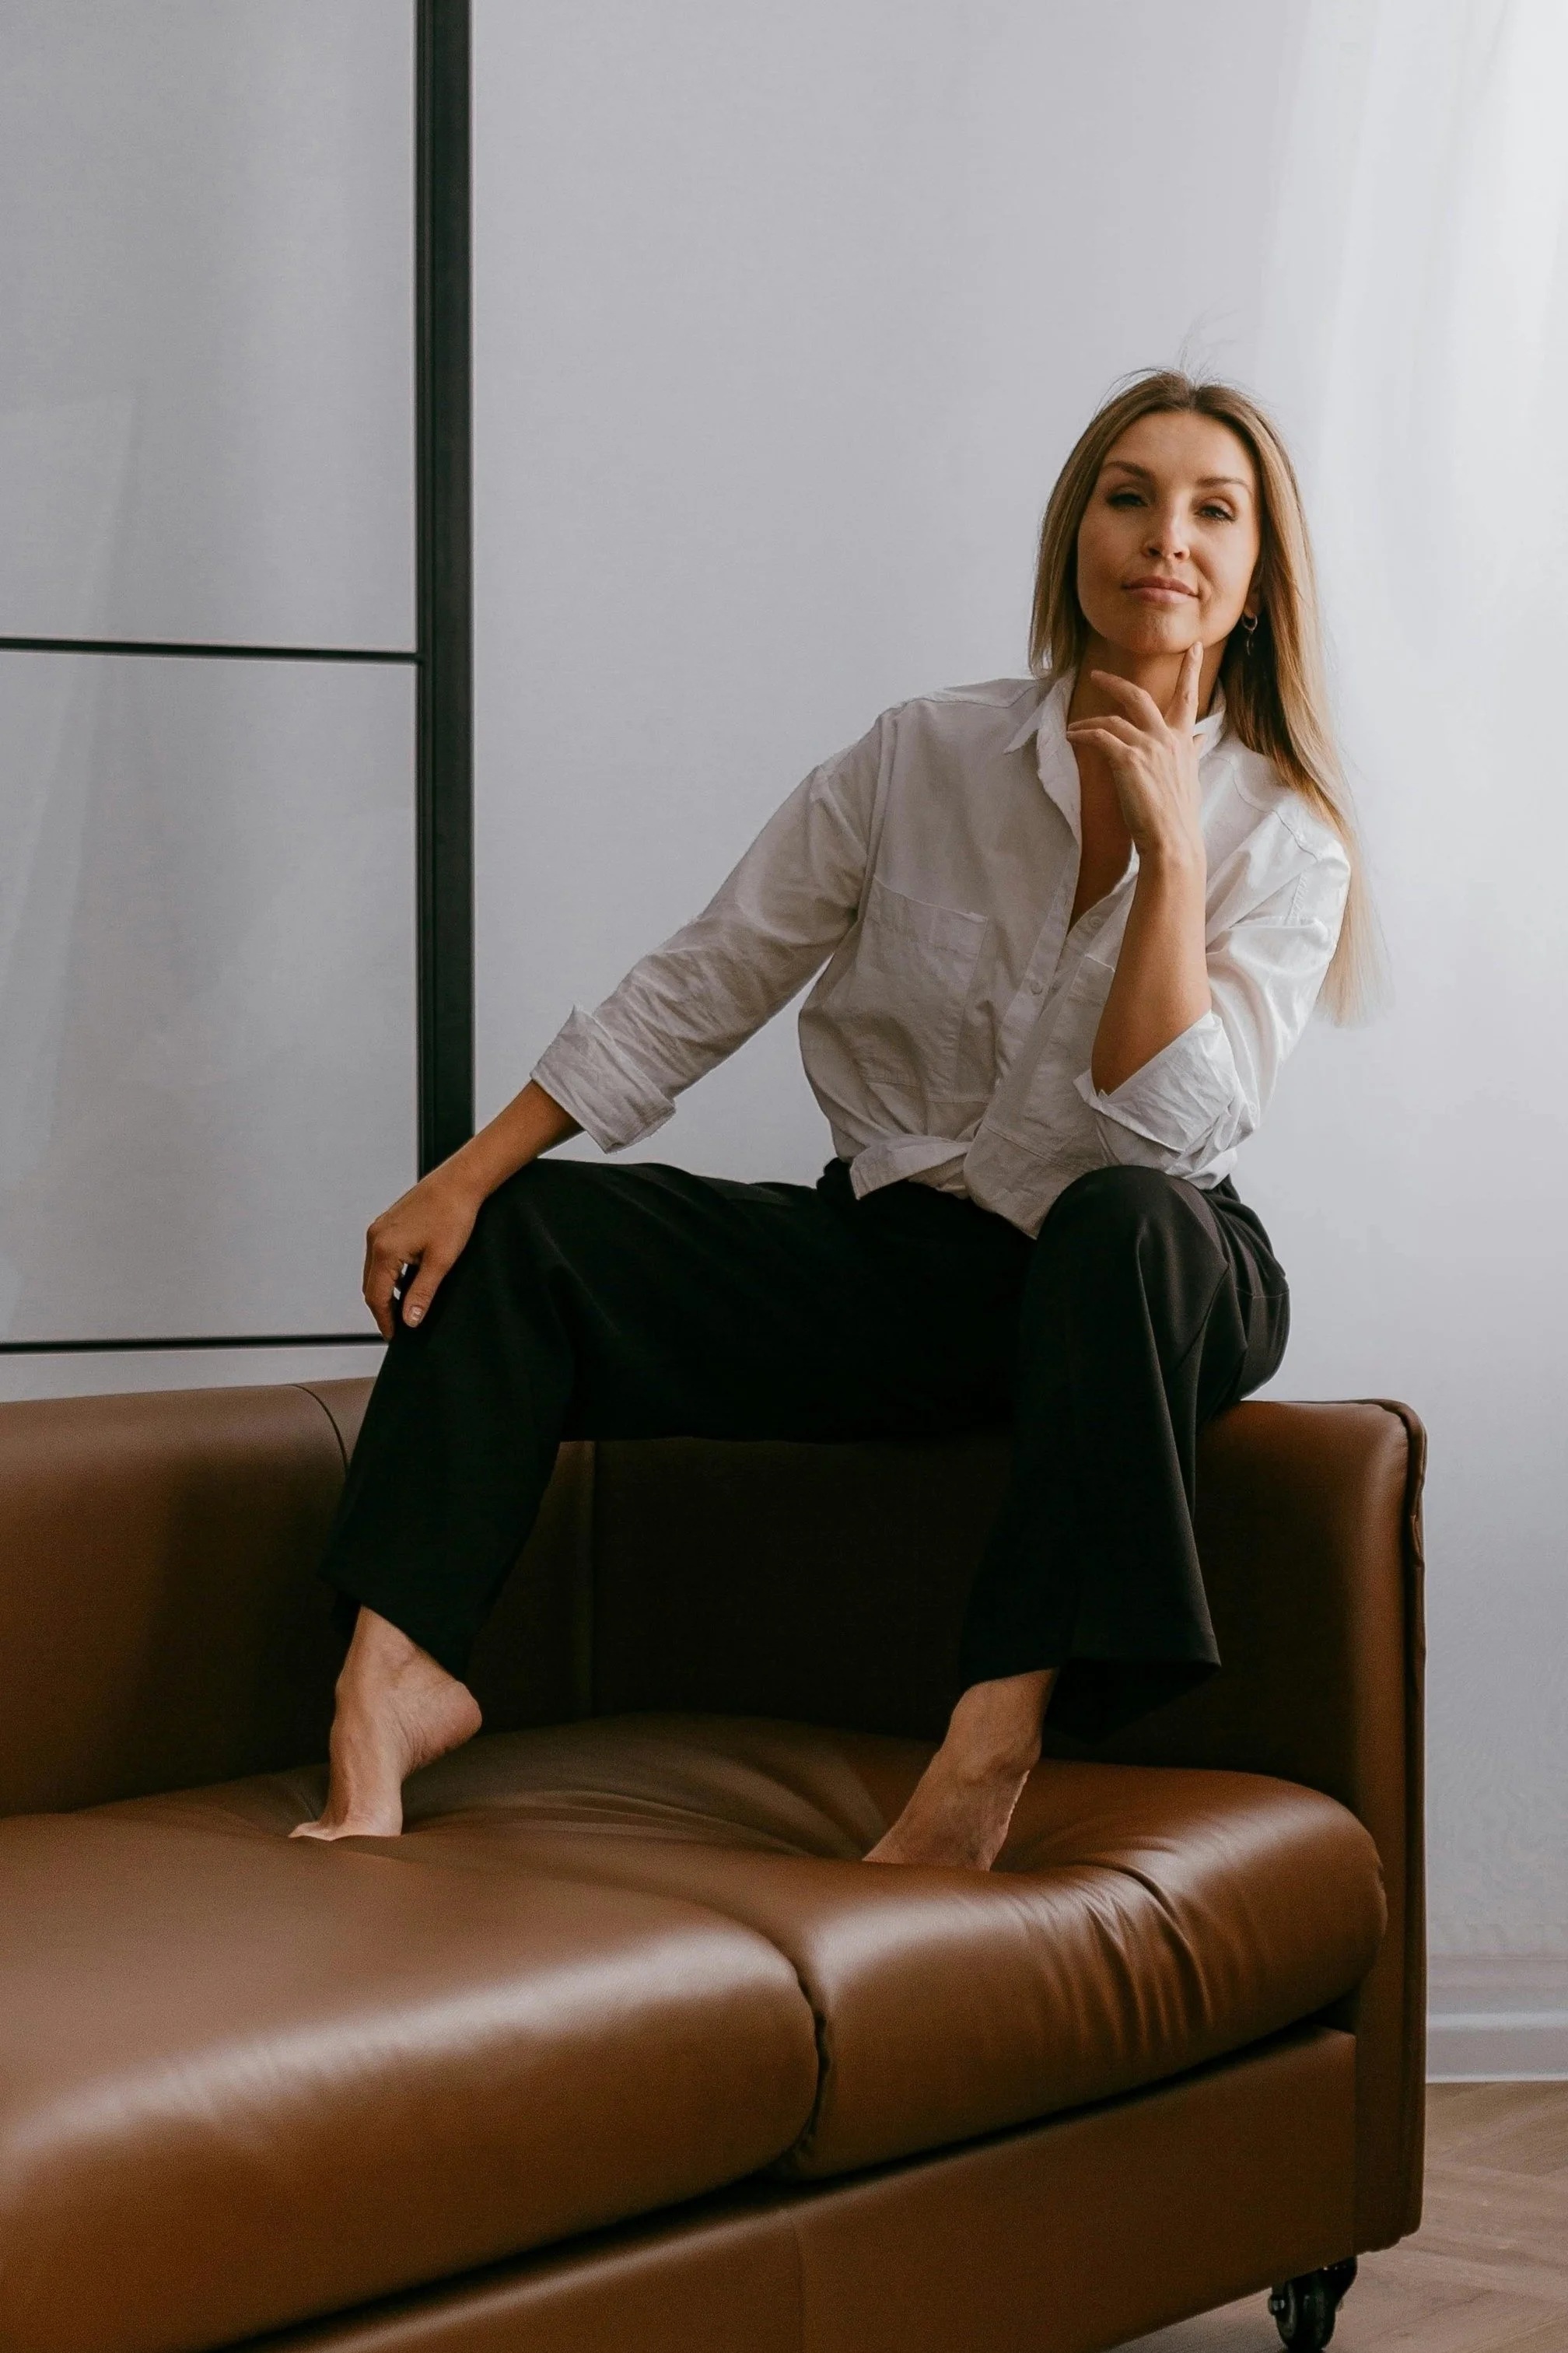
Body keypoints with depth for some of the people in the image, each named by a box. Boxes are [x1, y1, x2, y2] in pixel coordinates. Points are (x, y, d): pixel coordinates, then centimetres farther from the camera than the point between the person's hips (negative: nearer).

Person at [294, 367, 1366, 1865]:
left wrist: (1171, 852, -24)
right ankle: (394, 1673, -23)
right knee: (528, 1226, -11)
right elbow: (702, 985, 1)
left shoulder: (1286, 841, -6)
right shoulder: (924, 758, -1)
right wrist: (464, 1177, -5)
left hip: (1134, 1291, -3)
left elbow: (1167, 1130, -20)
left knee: (1130, 1216, -38)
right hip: (895, 1262, 3)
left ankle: (993, 1740, -42)